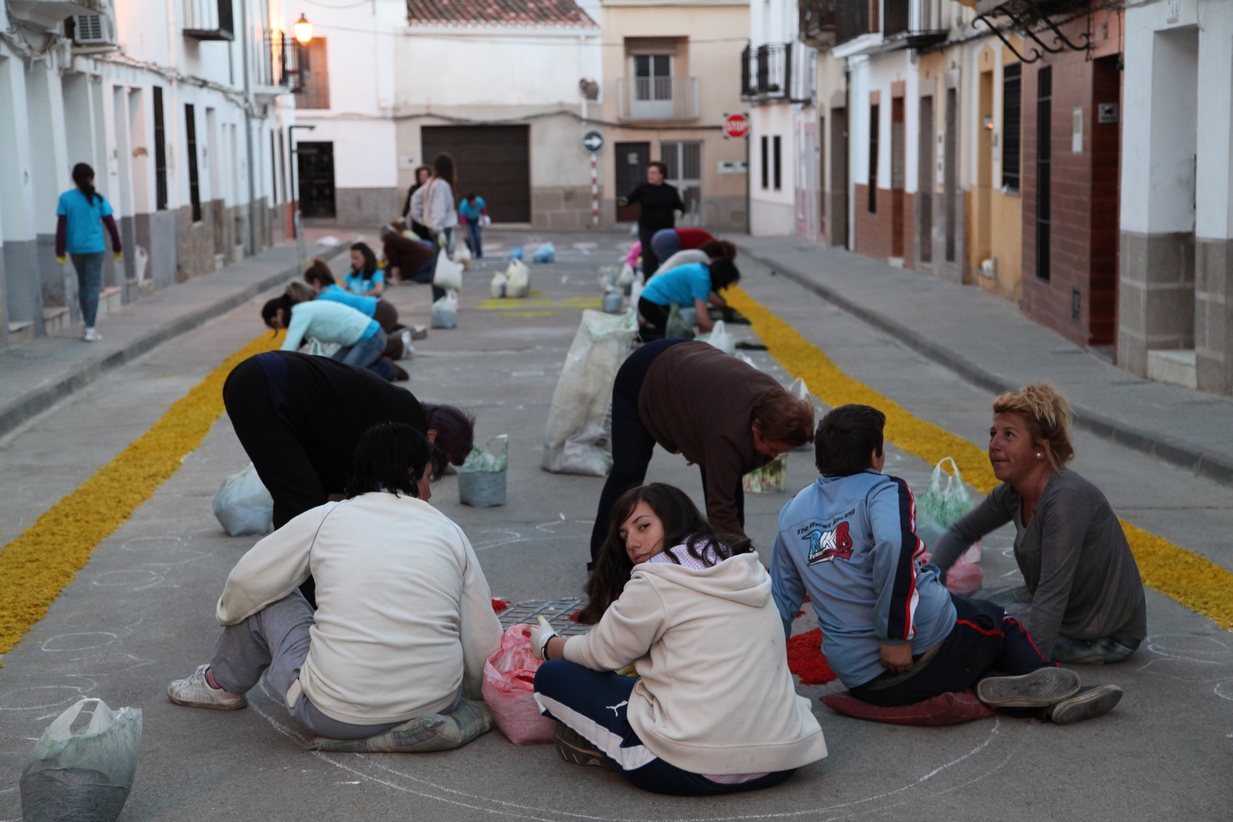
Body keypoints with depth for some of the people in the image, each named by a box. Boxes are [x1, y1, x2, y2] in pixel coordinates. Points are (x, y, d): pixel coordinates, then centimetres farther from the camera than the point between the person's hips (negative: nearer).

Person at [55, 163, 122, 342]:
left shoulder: (65, 199, -4)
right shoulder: (98, 199, -4)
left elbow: (61, 226, -7)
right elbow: (111, 224, -2)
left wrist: (60, 251, -3)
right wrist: (116, 247, 9)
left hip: (75, 248, 2)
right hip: (94, 247, -2)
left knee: (82, 283, 21)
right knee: (93, 287, -1)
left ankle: (86, 318, 34)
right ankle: (90, 329, -6)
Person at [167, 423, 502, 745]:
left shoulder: (326, 519, 0)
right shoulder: (450, 533, 3)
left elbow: (247, 583, 9)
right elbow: (485, 647, 4)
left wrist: (227, 615, 33)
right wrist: (465, 689, 26)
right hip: (438, 708, 2)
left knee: (264, 600, 20)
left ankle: (222, 684, 44)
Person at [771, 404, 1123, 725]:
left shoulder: (791, 513, 12)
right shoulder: (882, 491, -6)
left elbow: (782, 598, 17)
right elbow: (893, 546, -27)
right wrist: (896, 635, -23)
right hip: (927, 652, -5)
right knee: (997, 620, 23)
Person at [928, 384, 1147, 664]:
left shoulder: (1067, 499, -28)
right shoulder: (1013, 494, -1)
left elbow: (1052, 596, -32)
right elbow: (961, 532, 16)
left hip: (1110, 637, -9)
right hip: (1070, 608, 9)